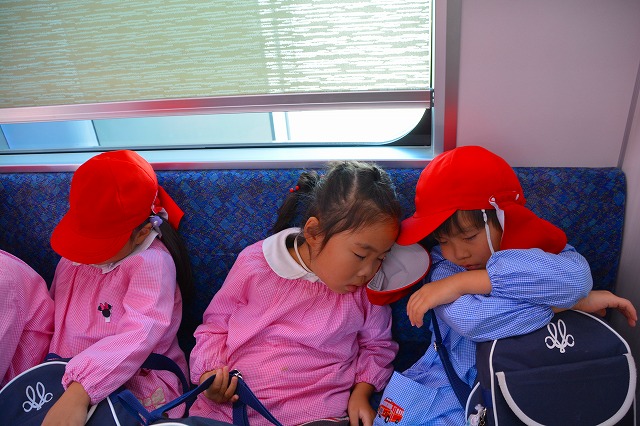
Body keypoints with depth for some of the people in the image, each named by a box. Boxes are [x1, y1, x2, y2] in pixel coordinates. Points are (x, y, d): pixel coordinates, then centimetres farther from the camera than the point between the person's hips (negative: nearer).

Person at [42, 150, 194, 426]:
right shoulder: (73, 259, 7)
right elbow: (51, 318, 17)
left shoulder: (152, 262, -17)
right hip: (66, 382, 6)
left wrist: (78, 395, -37)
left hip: (135, 389, -6)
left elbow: (139, 334, -28)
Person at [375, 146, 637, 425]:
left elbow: (575, 275, -30)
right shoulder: (444, 269, -11)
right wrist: (575, 302, -22)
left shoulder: (542, 248, -7)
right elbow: (471, 319, -31)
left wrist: (463, 282, -29)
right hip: (454, 387, -1)